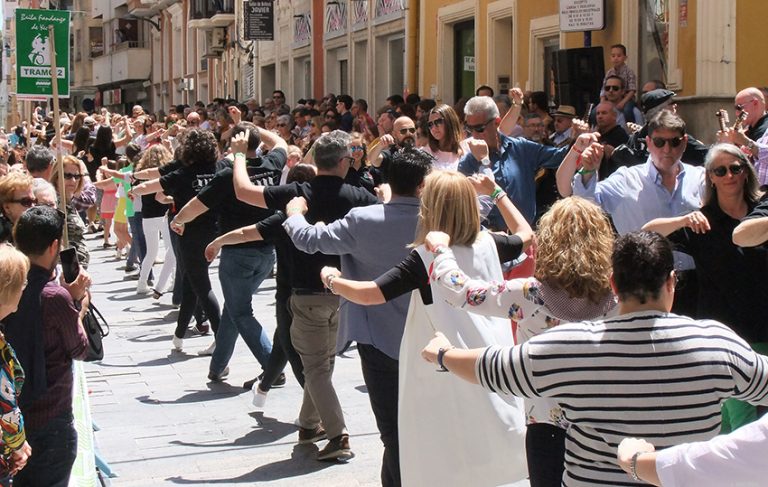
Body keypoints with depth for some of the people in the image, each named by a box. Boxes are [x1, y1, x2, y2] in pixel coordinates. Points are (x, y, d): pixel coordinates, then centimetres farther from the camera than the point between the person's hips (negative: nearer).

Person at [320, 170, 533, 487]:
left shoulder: (425, 258, -16)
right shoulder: (488, 244, -1)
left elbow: (368, 294, -20)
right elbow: (526, 235, 21)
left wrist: (332, 280, -1)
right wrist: (496, 192, 26)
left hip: (447, 378, -5)